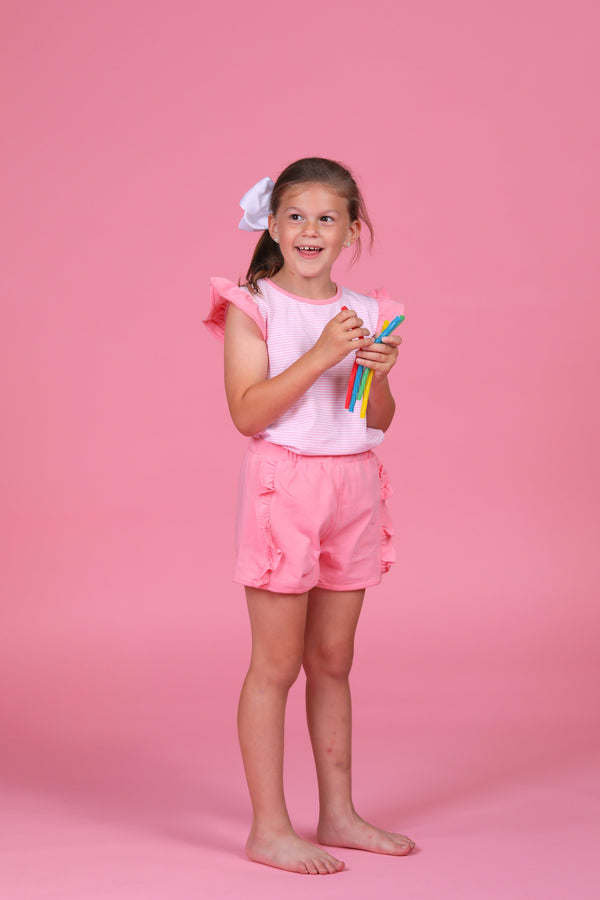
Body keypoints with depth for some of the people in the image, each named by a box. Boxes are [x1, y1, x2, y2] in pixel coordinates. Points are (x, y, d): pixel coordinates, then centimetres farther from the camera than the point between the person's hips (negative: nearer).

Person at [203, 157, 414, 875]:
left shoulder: (365, 313, 9)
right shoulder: (253, 307, -5)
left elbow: (380, 421, 10)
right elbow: (247, 411, -15)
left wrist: (379, 372, -10)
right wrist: (319, 355, -21)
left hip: (354, 488, 5)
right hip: (283, 485, -5)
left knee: (332, 661, 13)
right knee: (276, 663, -1)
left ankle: (337, 815, 24)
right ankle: (269, 828, 8)